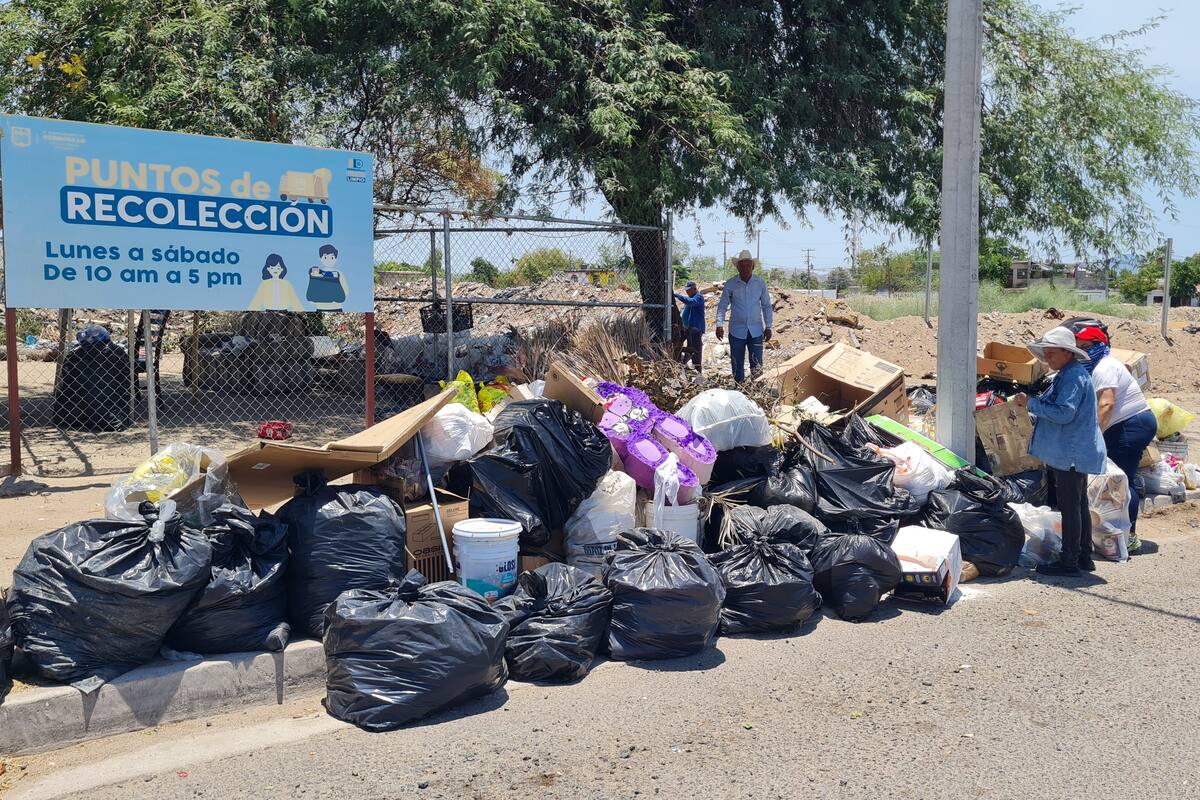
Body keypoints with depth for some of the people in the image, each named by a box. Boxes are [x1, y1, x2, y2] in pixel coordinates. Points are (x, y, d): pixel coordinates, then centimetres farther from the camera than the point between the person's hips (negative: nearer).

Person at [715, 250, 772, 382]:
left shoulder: (761, 283, 4)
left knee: (757, 366, -5)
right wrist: (719, 325, -11)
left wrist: (768, 327, 6)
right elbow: (722, 306, 2)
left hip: (756, 331, 0)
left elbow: (766, 306, 11)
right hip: (736, 331, 0)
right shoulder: (730, 284, -1)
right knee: (737, 366, 4)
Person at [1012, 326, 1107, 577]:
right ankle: (1084, 557, 25)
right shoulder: (1066, 375, 16)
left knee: (1070, 507, -5)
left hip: (1071, 454, -11)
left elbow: (1064, 413, -25)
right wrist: (1029, 404, 12)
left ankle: (1069, 562, 0)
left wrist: (1031, 403, -20)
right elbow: (1056, 409, 22)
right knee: (1079, 505, 16)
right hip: (1073, 453, 11)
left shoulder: (1074, 377, -17)